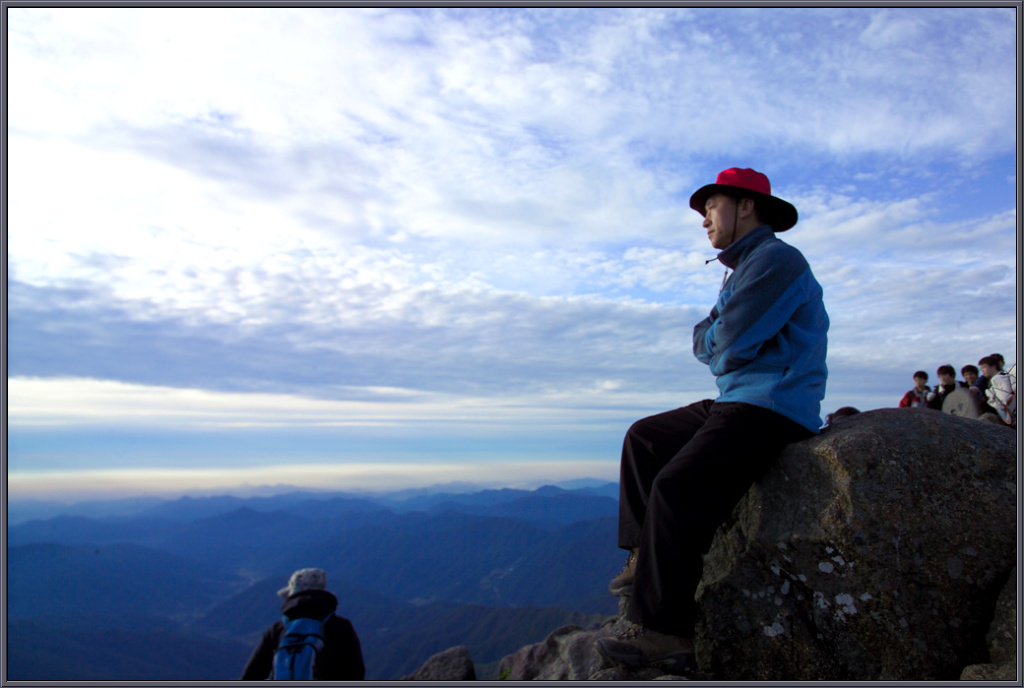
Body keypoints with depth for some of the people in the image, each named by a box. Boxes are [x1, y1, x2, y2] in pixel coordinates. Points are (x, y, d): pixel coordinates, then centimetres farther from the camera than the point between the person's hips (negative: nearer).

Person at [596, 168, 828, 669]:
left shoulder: (775, 258, -11)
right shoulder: (744, 268, 23)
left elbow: (728, 343, -20)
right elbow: (707, 346, 17)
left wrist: (709, 336, 1)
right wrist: (714, 338, -4)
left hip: (771, 408, -11)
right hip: (738, 403, 11)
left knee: (676, 489, -24)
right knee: (644, 439, 13)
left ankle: (667, 630, -18)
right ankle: (648, 556, 11)